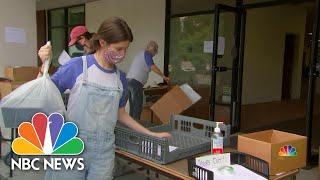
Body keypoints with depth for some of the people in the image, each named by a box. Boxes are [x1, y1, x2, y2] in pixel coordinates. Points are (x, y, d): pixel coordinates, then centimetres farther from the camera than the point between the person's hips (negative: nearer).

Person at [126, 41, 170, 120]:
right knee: (137, 107, -7)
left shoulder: (140, 54, 25)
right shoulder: (147, 54, -3)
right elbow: (153, 67, -14)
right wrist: (164, 76, -9)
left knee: (132, 107, 11)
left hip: (128, 80, 9)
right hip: (136, 82, -9)